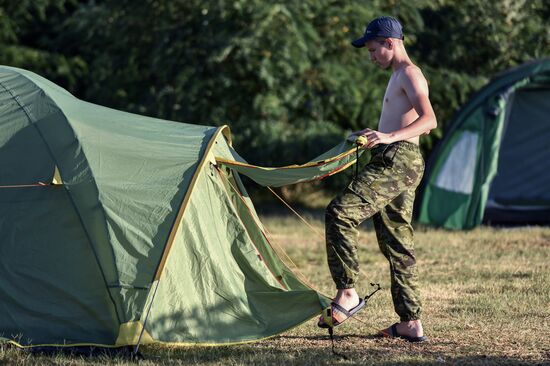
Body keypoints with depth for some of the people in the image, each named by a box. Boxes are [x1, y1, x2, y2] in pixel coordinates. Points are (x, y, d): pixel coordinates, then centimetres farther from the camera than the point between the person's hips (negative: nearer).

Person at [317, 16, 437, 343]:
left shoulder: (409, 74, -8)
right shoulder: (399, 76, 23)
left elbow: (429, 120, -23)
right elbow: (416, 125, 35)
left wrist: (390, 137, -35)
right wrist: (376, 135, 38)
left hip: (398, 160, -11)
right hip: (394, 162, 11)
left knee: (341, 212, -21)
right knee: (398, 243, 9)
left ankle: (347, 294, -22)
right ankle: (411, 323, 11)